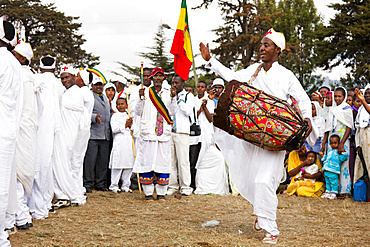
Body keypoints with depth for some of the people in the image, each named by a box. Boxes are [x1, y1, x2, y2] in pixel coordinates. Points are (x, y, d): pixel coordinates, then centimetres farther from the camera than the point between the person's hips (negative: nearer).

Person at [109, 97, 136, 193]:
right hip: (119, 143, -5)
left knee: (129, 164, 4)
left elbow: (134, 129, 14)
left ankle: (125, 185, 12)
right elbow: (114, 129, -9)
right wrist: (125, 125, -11)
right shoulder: (115, 116, 2)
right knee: (117, 165, -6)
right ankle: (114, 185, 1)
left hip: (129, 142, 5)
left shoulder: (129, 116, 18)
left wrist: (130, 125, -6)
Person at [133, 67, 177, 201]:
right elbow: (138, 112, 2)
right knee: (147, 161, -2)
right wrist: (141, 98, -12)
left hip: (164, 133, 2)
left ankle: (161, 193, 8)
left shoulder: (168, 93, 11)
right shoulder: (146, 92, 6)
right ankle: (148, 193, 6)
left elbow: (172, 112, 3)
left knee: (163, 162, 1)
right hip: (148, 133, -2)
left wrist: (173, 98, -9)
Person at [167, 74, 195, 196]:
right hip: (168, 130, 4)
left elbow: (188, 112, -6)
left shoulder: (188, 96, 6)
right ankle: (172, 186, 9)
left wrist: (178, 100, -7)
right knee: (170, 159, 3)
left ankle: (185, 186, -2)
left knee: (183, 160, -7)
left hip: (182, 131, -4)